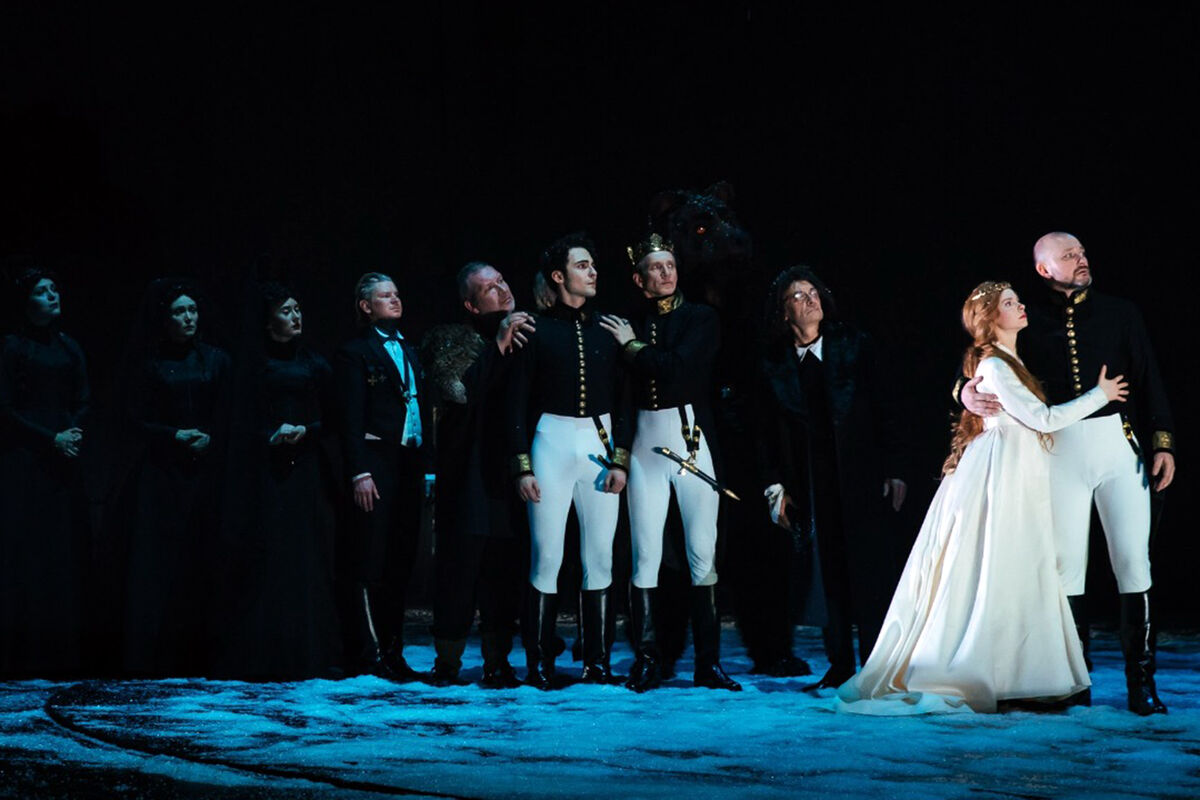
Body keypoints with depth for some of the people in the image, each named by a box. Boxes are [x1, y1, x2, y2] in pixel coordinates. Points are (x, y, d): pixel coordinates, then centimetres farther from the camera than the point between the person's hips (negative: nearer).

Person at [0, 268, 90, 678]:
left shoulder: (69, 348, 13)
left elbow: (83, 402, 12)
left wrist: (73, 435, -8)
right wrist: (52, 439, -12)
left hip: (62, 463, 5)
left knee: (65, 555, 3)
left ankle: (59, 654, 7)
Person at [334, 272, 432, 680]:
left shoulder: (408, 350, 21)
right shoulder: (355, 353, -2)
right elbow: (350, 420, -9)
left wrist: (427, 464, 13)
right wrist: (360, 473, -17)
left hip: (409, 466, 7)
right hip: (377, 465, -7)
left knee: (401, 565, 9)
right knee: (371, 566, -5)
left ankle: (393, 651, 15)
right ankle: (370, 653, -2)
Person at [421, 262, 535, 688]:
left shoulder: (525, 336, 14)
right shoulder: (452, 340, 3)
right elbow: (459, 390, -13)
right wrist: (497, 348, -17)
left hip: (511, 473, 3)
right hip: (469, 473, -3)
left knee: (504, 566, 3)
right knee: (460, 561, -3)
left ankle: (497, 661, 10)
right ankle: (448, 662, 6)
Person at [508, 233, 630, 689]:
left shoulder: (607, 330, 10)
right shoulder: (537, 331, 2)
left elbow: (623, 400, 10)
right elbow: (517, 404, 1)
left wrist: (621, 460, 0)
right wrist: (522, 467, -5)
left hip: (600, 445, 3)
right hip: (552, 442, -3)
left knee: (600, 558, 2)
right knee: (546, 557, -3)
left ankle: (598, 663, 8)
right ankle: (540, 665, 2)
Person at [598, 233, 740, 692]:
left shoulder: (701, 319, 3)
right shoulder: (629, 325, 12)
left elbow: (677, 367, -12)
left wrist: (632, 346, -3)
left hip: (693, 439, -2)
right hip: (646, 443, 2)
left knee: (703, 553, -2)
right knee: (645, 555, -1)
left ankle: (708, 662, 2)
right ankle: (645, 661, 3)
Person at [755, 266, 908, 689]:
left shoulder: (854, 345, 2)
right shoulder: (773, 364, 4)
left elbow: (882, 411, 1)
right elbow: (766, 432, 7)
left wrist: (893, 469, -4)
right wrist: (775, 487, 0)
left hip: (859, 478, -1)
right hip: (809, 485, 1)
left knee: (869, 572, -1)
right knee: (827, 574, 6)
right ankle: (840, 665, 15)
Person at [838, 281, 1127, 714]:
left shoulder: (1013, 362, 16)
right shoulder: (994, 366, -13)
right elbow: (1043, 418, -15)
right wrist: (1099, 395, -6)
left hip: (1018, 486, 9)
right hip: (1000, 480, -9)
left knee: (1024, 577, 8)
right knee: (993, 577, -7)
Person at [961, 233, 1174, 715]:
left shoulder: (1120, 314, 10)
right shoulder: (1031, 323, 6)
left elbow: (1149, 380, 9)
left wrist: (1162, 442, 1)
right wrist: (969, 394, -15)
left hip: (1119, 442, 0)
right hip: (1062, 449, 0)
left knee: (1132, 559, -4)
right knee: (1067, 563, 3)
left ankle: (1141, 680, 0)